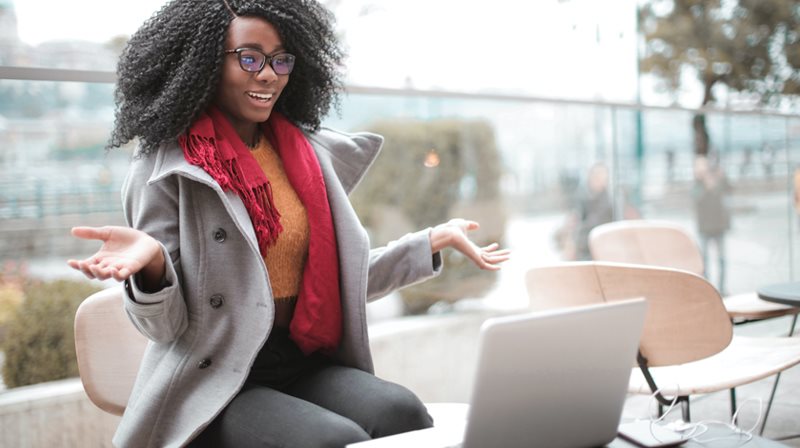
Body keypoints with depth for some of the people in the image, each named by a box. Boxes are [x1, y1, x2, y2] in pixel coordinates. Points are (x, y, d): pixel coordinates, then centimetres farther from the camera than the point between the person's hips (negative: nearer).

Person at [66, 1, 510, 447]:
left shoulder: (309, 153, 10)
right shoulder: (166, 166, -6)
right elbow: (166, 326, -8)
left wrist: (434, 240, 12)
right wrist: (152, 262, -30)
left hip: (306, 364, 5)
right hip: (215, 384, -5)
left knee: (402, 412, -24)